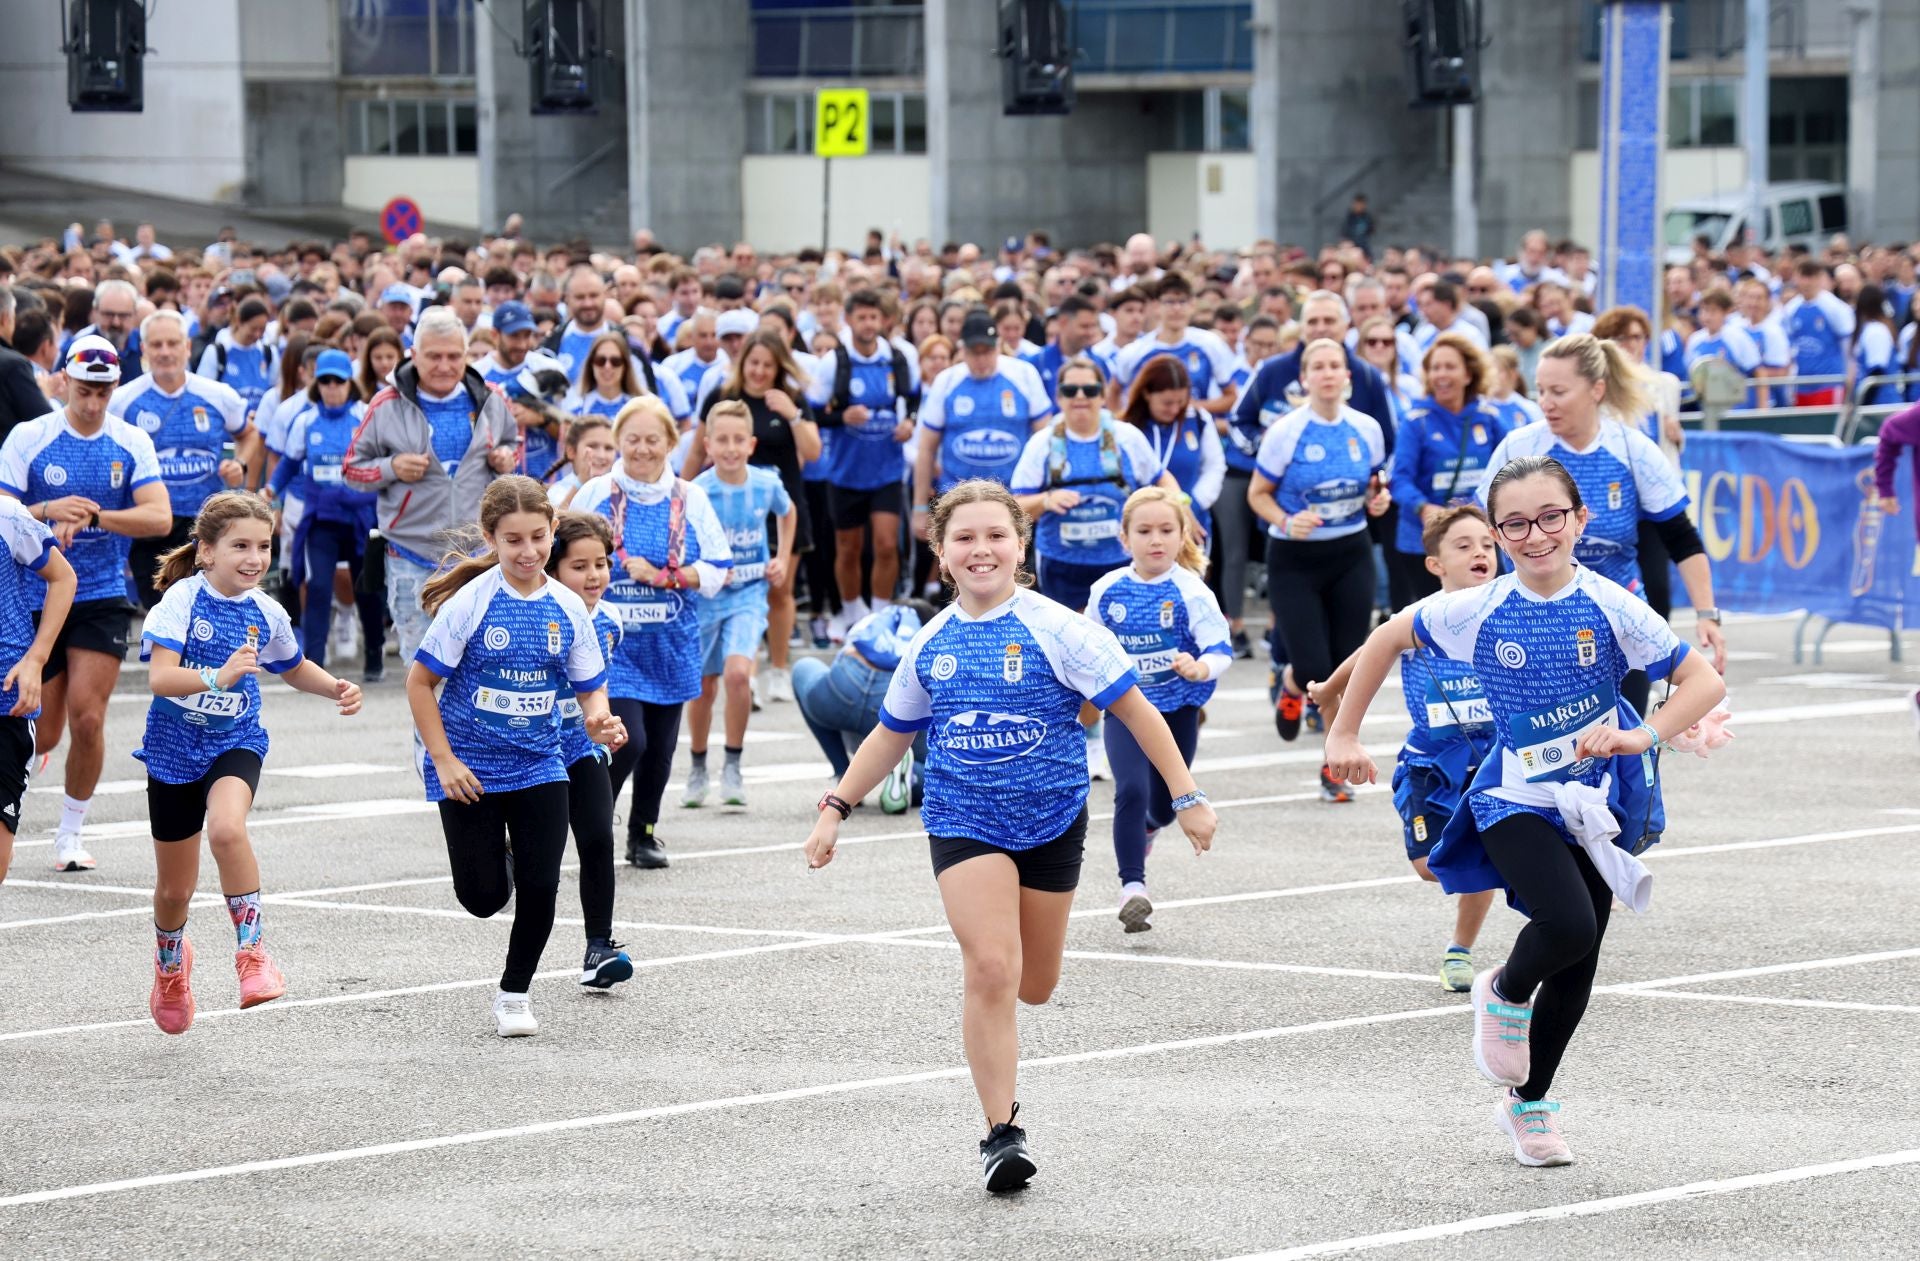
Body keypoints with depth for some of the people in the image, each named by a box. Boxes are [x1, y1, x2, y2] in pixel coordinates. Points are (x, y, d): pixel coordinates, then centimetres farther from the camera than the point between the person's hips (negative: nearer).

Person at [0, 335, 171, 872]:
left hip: (102, 600, 0)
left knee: (87, 719, -10)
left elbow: (159, 518, -11)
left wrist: (92, 515, -25)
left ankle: (70, 833, 7)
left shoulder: (132, 443, -1)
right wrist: (48, 511, -26)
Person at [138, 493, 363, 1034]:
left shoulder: (266, 614, -2)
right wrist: (218, 676, -43)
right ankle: (171, 959, 45)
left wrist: (334, 688, 1)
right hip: (175, 748, -1)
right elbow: (160, 678, -26)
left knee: (226, 828, -34)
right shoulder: (182, 600, -15)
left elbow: (294, 668, 20)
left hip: (235, 745, 1)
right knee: (174, 888, 12)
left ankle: (252, 951, -20)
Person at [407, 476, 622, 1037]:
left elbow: (591, 689, 6)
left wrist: (599, 720, -17)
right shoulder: (471, 602, -14)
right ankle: (493, 855, 37)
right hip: (470, 769, -3)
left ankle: (514, 992, 19)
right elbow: (420, 682, -8)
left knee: (540, 887, -3)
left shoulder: (567, 608, -2)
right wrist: (443, 760, -12)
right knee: (484, 897, -1)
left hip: (538, 765, 3)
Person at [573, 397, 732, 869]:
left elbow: (717, 570, -1)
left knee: (659, 747, 11)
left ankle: (644, 831, 31)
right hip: (612, 642, -3)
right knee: (627, 740, -15)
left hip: (670, 645, 3)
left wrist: (666, 577, -13)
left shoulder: (690, 499, 1)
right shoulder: (594, 495, -3)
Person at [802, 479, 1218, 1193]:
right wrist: (836, 808, 14)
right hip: (964, 823, 0)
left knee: (1034, 986, 9)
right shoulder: (930, 645, 2)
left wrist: (1186, 796, -8)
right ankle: (1001, 1132, -9)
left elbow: (1136, 712, -6)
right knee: (991, 971, -17)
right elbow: (891, 735, 17)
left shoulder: (1054, 631, -9)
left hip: (1051, 820, 0)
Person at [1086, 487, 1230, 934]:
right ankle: (1132, 887, -14)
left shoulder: (1190, 591, -13)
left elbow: (1221, 649, -19)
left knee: (1165, 804, 15)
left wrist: (1199, 669, -37)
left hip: (1178, 712, 0)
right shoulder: (1108, 590, -4)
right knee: (1131, 791, -19)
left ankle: (1142, 828, 52)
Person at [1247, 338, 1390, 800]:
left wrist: (1378, 499, -8)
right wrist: (1287, 522, -22)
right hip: (1294, 559, -3)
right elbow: (1258, 495, -3)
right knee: (1313, 670, -9)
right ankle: (1289, 683, 31)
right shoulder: (1286, 432, -11)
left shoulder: (1366, 429, -1)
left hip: (1351, 557, 3)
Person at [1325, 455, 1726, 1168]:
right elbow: (1388, 639, 5)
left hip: (1596, 801, 2)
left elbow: (1704, 681, -13)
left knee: (1577, 968, 9)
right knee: (1567, 925, -26)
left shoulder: (1610, 607, -11)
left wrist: (1645, 735, -30)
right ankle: (1504, 995, 8)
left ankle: (1529, 1102, 31)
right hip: (1516, 800, -2)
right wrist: (1344, 734, 6)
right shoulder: (1479, 611, -10)